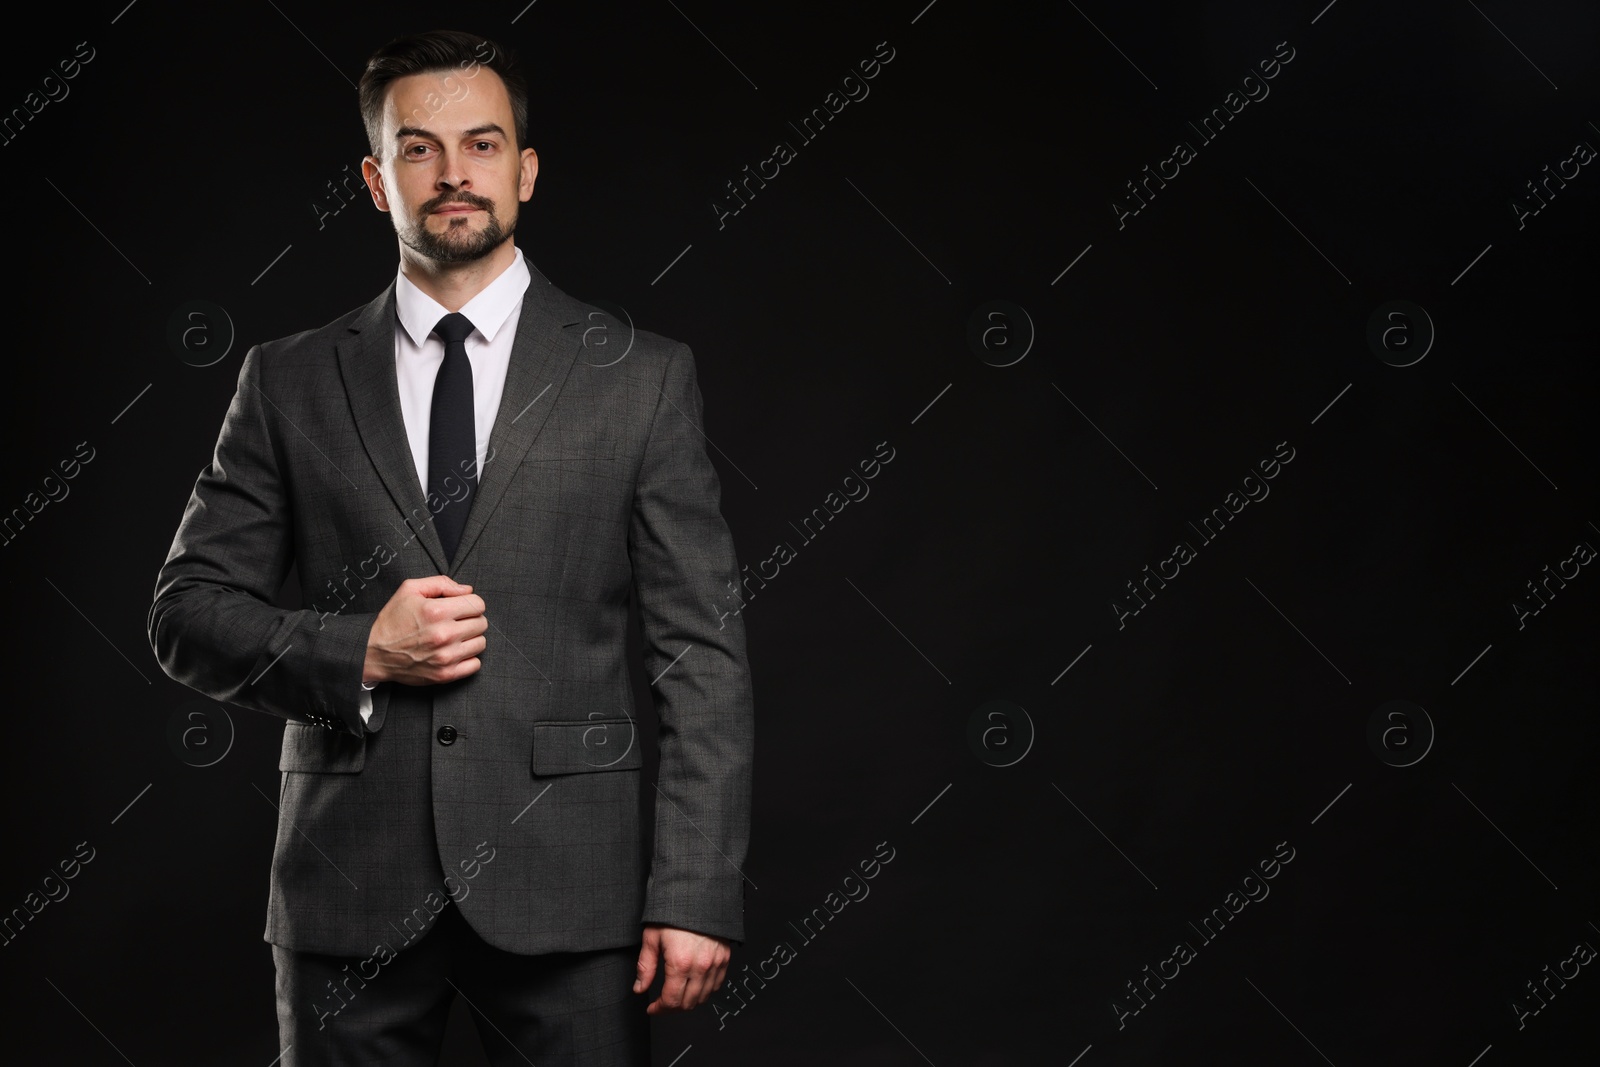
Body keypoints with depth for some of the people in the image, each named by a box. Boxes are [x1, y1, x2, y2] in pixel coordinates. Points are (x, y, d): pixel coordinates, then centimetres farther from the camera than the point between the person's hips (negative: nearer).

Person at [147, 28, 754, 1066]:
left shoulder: (642, 375, 4)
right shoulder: (290, 381, 8)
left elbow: (702, 653, 0)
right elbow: (189, 612, 8)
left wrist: (698, 894, -8)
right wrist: (356, 651, -10)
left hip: (564, 879, -1)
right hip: (350, 889, 1)